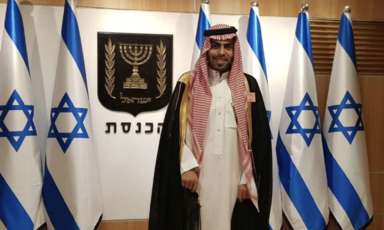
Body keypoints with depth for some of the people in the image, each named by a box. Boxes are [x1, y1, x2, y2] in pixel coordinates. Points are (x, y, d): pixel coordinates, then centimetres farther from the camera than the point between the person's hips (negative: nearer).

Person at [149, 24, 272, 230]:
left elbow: (257, 136, 3)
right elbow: (175, 129, 0)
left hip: (234, 177, 1)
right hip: (196, 175, -1)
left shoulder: (247, 85, 5)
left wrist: (247, 179, -2)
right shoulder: (189, 83, 3)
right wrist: (187, 167, -10)